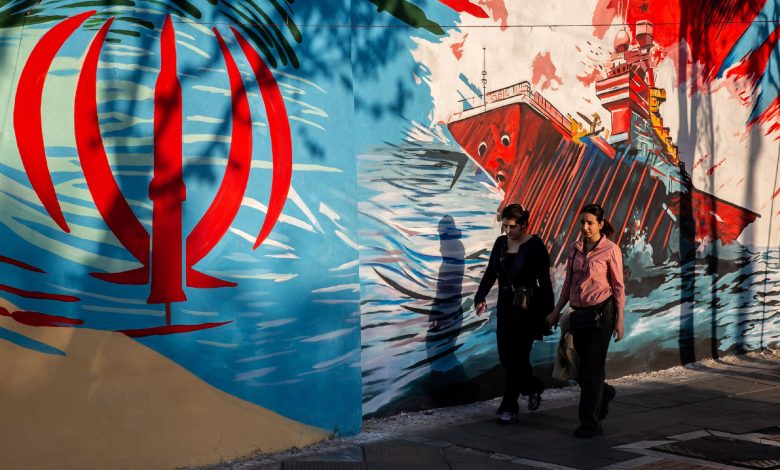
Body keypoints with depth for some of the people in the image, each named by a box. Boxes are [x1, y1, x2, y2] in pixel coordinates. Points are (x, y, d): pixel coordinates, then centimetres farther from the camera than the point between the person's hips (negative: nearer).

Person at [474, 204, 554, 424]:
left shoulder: (535, 245, -9)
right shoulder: (501, 243, 7)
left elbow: (544, 280, -8)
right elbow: (490, 273, 8)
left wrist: (547, 312, -10)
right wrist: (481, 297, -6)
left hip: (527, 307, -6)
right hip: (505, 305, 6)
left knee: (517, 356, -5)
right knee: (505, 356, 7)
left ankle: (510, 408, 0)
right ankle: (533, 386, 32)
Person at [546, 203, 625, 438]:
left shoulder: (611, 250, -6)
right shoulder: (575, 249, 8)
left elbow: (618, 286, -4)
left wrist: (619, 319, -8)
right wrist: (556, 311, 12)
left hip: (601, 311, -5)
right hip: (579, 313, 5)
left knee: (593, 368, -6)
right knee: (580, 368, 9)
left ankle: (591, 423, 1)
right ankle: (604, 393, 40)